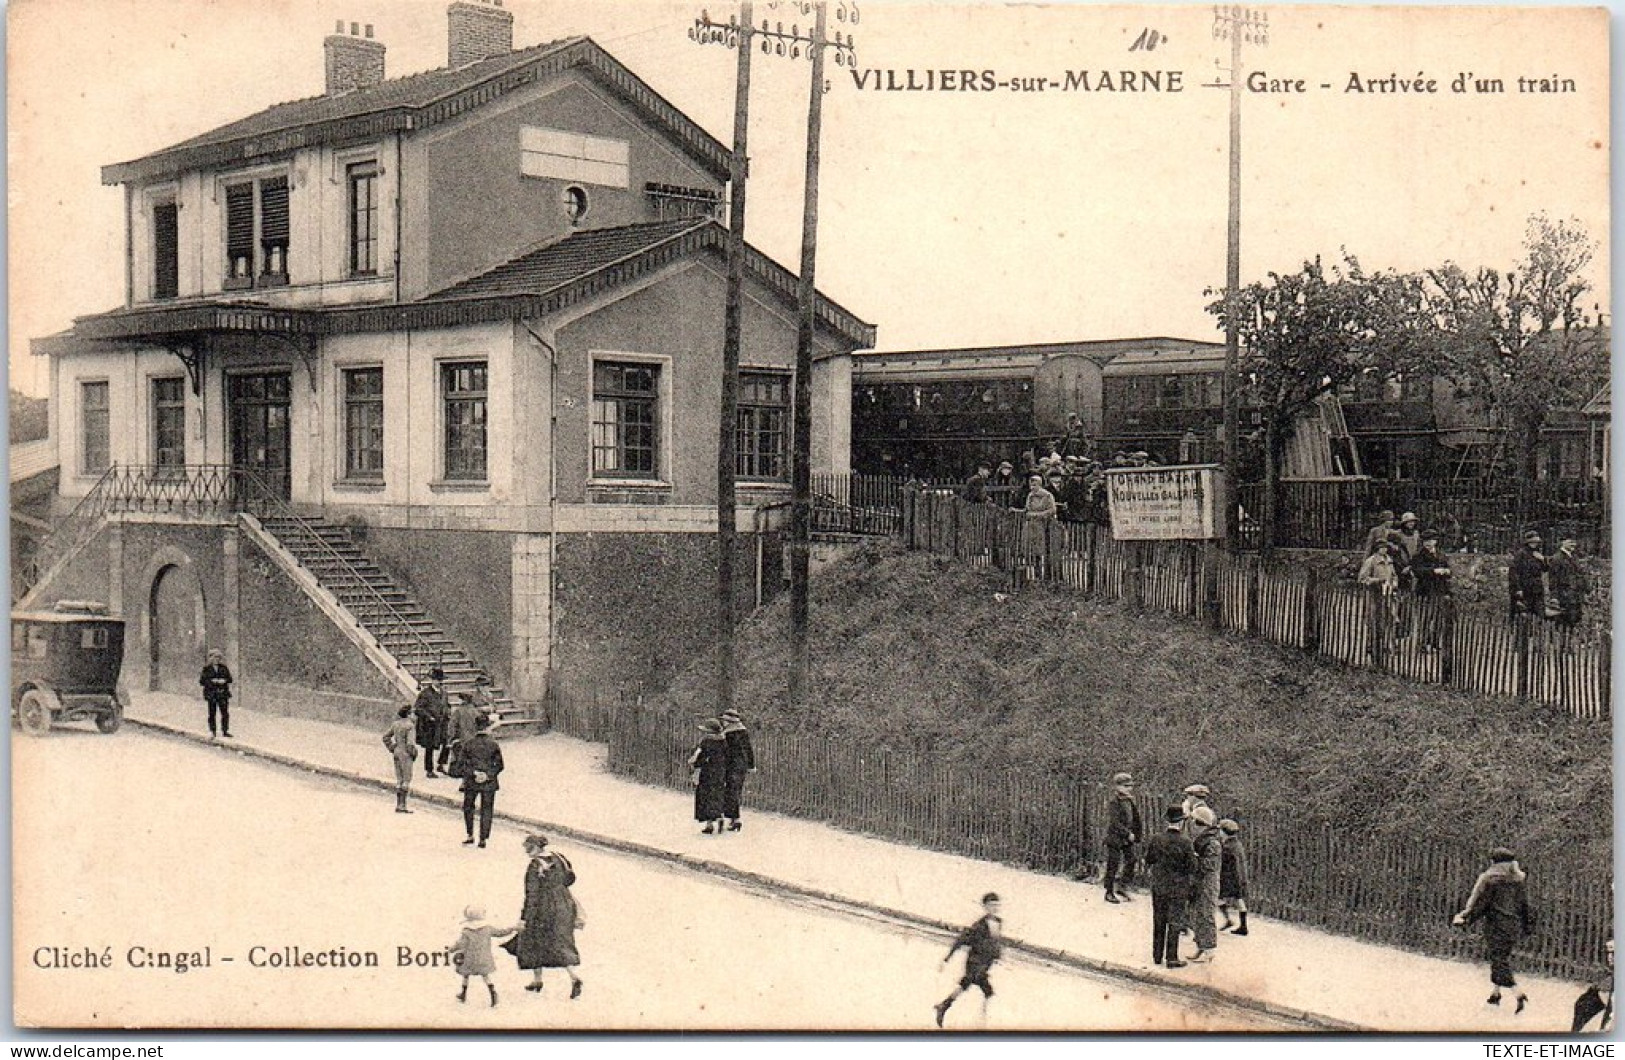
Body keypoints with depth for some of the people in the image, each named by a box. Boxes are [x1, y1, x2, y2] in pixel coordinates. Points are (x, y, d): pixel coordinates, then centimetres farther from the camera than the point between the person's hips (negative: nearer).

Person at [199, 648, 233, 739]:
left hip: (223, 693, 2)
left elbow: (229, 678, 10)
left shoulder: (223, 668, 7)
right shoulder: (206, 669, -1)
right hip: (211, 693, -2)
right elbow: (202, 681, -3)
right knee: (212, 713, 2)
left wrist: (224, 681, -10)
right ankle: (212, 731, 12)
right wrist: (211, 681, -14)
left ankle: (225, 731, 7)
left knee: (225, 713, -2)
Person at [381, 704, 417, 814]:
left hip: (397, 752, 7)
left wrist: (392, 748, 15)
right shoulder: (408, 725, -16)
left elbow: (385, 736, 11)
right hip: (405, 754, -7)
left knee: (399, 779, 13)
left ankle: (398, 805, 16)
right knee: (406, 780, 0)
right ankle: (402, 805, -2)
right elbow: (409, 742, -20)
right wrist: (414, 753, -5)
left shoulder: (395, 724, 5)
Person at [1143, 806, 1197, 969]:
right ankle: (1171, 958, 7)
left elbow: (1148, 862, 4)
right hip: (1178, 888, -4)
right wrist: (1192, 888, 5)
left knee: (1159, 922, 14)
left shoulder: (1156, 840, -5)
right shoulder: (1185, 842, -14)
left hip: (1158, 887, 4)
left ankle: (1157, 956, 22)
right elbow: (1192, 868, -9)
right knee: (1175, 923, 5)